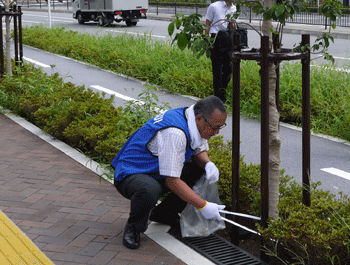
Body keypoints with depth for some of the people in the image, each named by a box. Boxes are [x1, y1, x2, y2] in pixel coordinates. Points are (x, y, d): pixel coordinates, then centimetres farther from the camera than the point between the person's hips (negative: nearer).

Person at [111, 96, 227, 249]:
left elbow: (200, 151, 12)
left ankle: (164, 213, 10)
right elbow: (172, 181, -31)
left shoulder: (195, 123, -5)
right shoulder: (174, 133, -33)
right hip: (130, 175, -9)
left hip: (157, 174, 9)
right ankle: (133, 227, -9)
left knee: (202, 172, -3)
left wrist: (208, 164, -12)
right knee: (150, 190, -41)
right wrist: (203, 206, -26)